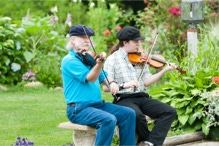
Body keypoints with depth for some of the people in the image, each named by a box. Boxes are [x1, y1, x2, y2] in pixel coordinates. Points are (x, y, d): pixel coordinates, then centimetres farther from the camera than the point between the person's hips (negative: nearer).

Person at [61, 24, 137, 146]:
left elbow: (103, 76, 24)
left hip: (98, 104, 8)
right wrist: (99, 63, -38)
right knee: (109, 120, -31)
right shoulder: (69, 60, -10)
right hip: (78, 109, -8)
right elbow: (90, 78, -21)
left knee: (129, 113, -5)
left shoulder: (88, 58, 16)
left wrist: (111, 83, 2)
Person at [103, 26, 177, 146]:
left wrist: (164, 70, -1)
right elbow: (105, 87, -9)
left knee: (170, 112, -13)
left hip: (142, 97, 6)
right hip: (124, 99, -6)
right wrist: (124, 85, -25)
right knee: (138, 115, -37)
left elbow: (146, 82, 8)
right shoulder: (113, 59, -3)